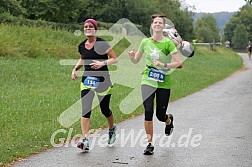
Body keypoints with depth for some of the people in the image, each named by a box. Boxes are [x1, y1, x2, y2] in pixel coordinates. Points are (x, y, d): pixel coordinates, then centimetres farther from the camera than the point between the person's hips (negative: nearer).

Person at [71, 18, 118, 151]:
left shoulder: (102, 44, -9)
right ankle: (85, 140, -16)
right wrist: (75, 68, 9)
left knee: (105, 109, 9)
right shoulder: (82, 46, 7)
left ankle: (112, 129, 41)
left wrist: (103, 63, -23)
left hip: (102, 80, -4)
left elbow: (114, 59, -7)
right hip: (87, 80, 4)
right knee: (85, 110, -11)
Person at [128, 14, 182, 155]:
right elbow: (136, 61, 14)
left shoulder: (168, 43, -6)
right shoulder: (145, 42, 4)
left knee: (160, 115, 4)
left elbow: (178, 62, -10)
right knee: (148, 111, -12)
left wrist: (164, 65, -23)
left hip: (164, 83, -2)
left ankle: (169, 120, 43)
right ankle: (150, 144, -2)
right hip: (148, 81, 2)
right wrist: (131, 55, -8)